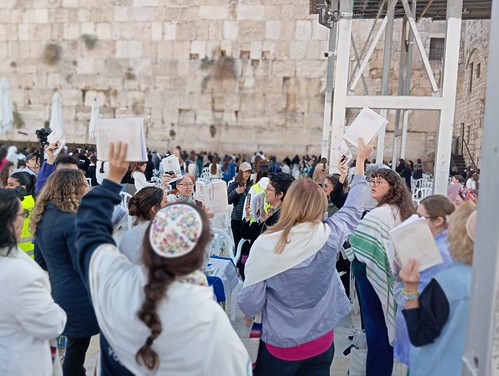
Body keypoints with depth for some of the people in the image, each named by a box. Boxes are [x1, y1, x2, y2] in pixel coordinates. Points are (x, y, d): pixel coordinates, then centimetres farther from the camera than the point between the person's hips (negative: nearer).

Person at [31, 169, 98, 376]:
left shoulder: (42, 217, 7)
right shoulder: (71, 221, -21)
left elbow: (40, 260, 15)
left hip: (56, 291, 9)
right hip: (78, 296, -9)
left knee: (75, 344, 19)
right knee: (78, 345, 5)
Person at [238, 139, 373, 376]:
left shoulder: (265, 244, -21)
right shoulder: (329, 236, -16)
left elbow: (250, 304, -16)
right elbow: (353, 209, 5)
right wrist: (361, 160, 15)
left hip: (279, 346, -2)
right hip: (321, 342, 2)